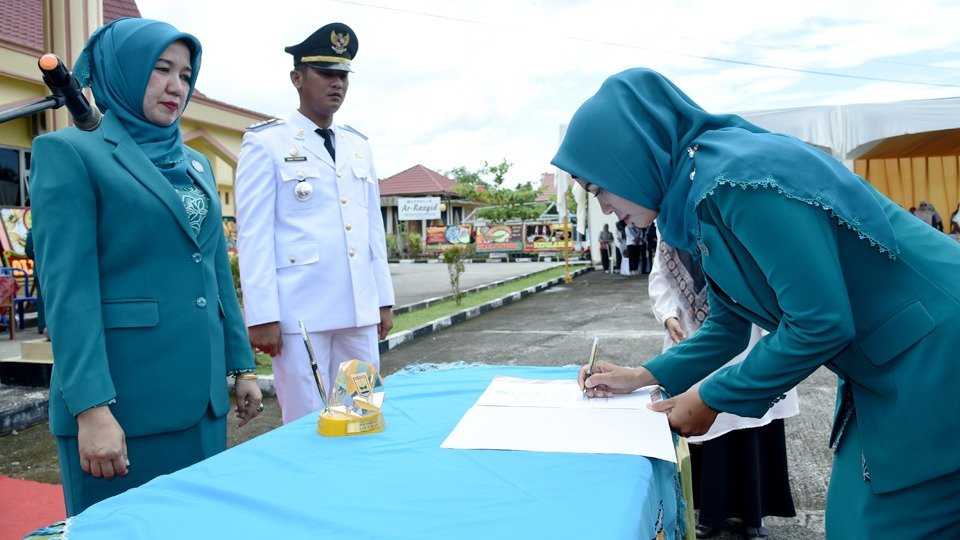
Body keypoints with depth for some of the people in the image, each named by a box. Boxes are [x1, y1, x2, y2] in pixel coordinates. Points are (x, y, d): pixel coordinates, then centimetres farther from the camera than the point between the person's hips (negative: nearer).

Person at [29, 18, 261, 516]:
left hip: (201, 395, 6)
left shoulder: (196, 164, 15)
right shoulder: (70, 152, -4)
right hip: (123, 398, -6)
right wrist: (91, 407, -20)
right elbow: (68, 287, -13)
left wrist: (241, 365, 12)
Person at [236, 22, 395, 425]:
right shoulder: (265, 143, -2)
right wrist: (262, 315, -12)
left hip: (359, 310, 5)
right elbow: (252, 234, -7)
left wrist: (384, 299, 12)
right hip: (300, 311, -5)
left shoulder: (358, 146, 15)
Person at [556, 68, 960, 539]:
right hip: (887, 368, 8)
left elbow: (821, 323, -25)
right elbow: (728, 328, 13)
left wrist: (711, 399, -15)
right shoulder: (698, 200, 4)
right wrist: (644, 376, 8)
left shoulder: (735, 174, -25)